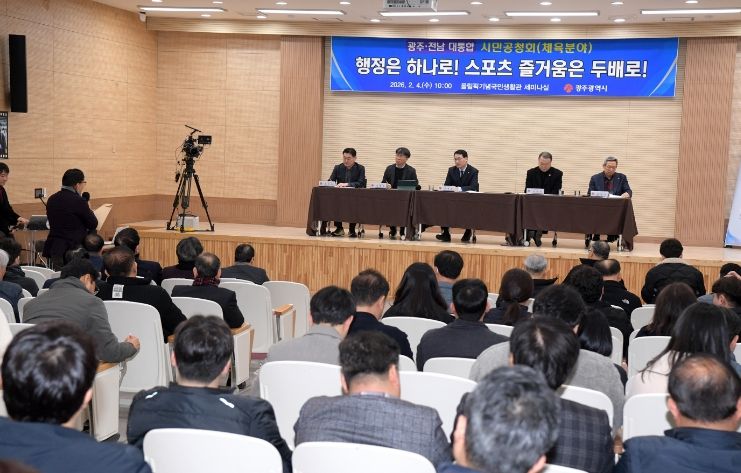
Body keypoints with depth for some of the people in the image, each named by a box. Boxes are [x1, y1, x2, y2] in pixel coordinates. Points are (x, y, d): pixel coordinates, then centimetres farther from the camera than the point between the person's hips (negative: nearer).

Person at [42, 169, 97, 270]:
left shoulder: (51, 200, 7)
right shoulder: (78, 201, -15)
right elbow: (93, 224, -8)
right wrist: (89, 210, 10)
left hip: (54, 248, 7)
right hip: (73, 248, -7)